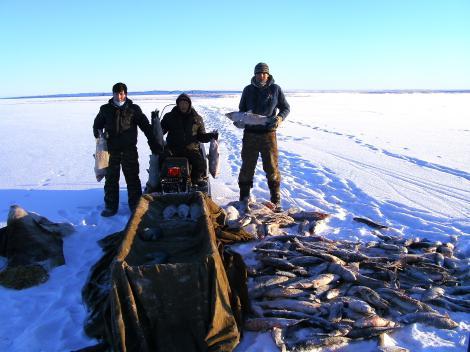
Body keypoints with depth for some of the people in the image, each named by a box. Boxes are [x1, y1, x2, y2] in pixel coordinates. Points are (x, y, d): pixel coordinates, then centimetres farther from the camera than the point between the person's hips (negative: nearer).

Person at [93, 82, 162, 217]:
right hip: (111, 149, 2)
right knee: (111, 178, 6)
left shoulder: (133, 109, 1)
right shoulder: (106, 109, 8)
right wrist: (99, 134, -1)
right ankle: (110, 206, 15)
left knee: (132, 178, 4)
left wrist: (154, 144, -6)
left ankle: (136, 205, 14)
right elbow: (97, 125, 20)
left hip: (129, 150, -2)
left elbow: (146, 127, 1)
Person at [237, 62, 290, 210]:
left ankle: (275, 200, 15)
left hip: (268, 133, -1)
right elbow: (242, 109, 14)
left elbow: (286, 108, 7)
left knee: (272, 167, 3)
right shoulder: (248, 90, 5)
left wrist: (280, 118, -14)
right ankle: (244, 198, 21)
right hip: (250, 134, 2)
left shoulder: (275, 89, 1)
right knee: (247, 167, 8)